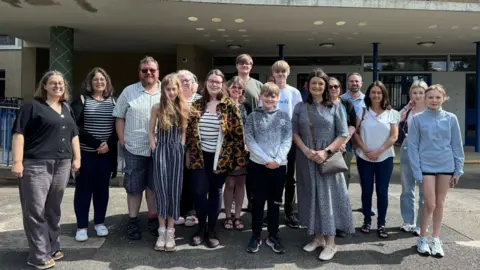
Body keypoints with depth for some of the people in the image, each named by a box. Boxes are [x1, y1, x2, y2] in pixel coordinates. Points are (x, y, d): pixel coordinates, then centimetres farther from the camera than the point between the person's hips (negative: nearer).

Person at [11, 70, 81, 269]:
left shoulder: (67, 108, 17)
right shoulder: (32, 106, -2)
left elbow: (73, 134, 22)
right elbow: (18, 133, -8)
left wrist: (77, 157, 14)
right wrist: (17, 161, -15)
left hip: (62, 165, 6)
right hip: (36, 165, -5)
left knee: (54, 209, 12)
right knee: (35, 210, -3)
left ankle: (52, 247, 24)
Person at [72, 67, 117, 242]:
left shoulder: (113, 101, 8)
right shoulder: (82, 100, 0)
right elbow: (74, 126, -10)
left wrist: (109, 144, -12)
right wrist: (95, 143, -17)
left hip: (107, 153, 2)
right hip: (85, 152, -2)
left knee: (102, 188, 9)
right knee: (83, 189, 3)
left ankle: (100, 222, 21)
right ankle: (81, 226, 13)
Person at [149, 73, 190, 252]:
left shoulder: (184, 108, 5)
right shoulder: (157, 107, 2)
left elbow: (184, 132, 10)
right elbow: (151, 131, 6)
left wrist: (181, 147, 1)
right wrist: (155, 149, -3)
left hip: (177, 151, 1)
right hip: (161, 150, -1)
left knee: (175, 190, 2)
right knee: (161, 190, -2)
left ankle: (170, 231, 11)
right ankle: (162, 231, 9)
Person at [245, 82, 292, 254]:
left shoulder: (284, 116, 5)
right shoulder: (253, 116, 2)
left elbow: (287, 140, -1)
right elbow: (249, 140, -5)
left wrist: (277, 159, -14)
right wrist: (266, 159, -13)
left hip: (279, 165, 1)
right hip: (258, 164, -1)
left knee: (275, 201, 10)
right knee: (258, 201, 6)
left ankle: (273, 236, 23)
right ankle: (256, 235, 20)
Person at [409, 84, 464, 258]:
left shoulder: (451, 119, 1)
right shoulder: (418, 119, -4)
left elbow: (457, 145, 5)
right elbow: (413, 146, -4)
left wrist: (458, 170, 2)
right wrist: (417, 171, -9)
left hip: (446, 166, 2)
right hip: (426, 166, -2)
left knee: (440, 204, 10)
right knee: (430, 204, -3)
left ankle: (436, 239, 24)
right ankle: (422, 238, 15)